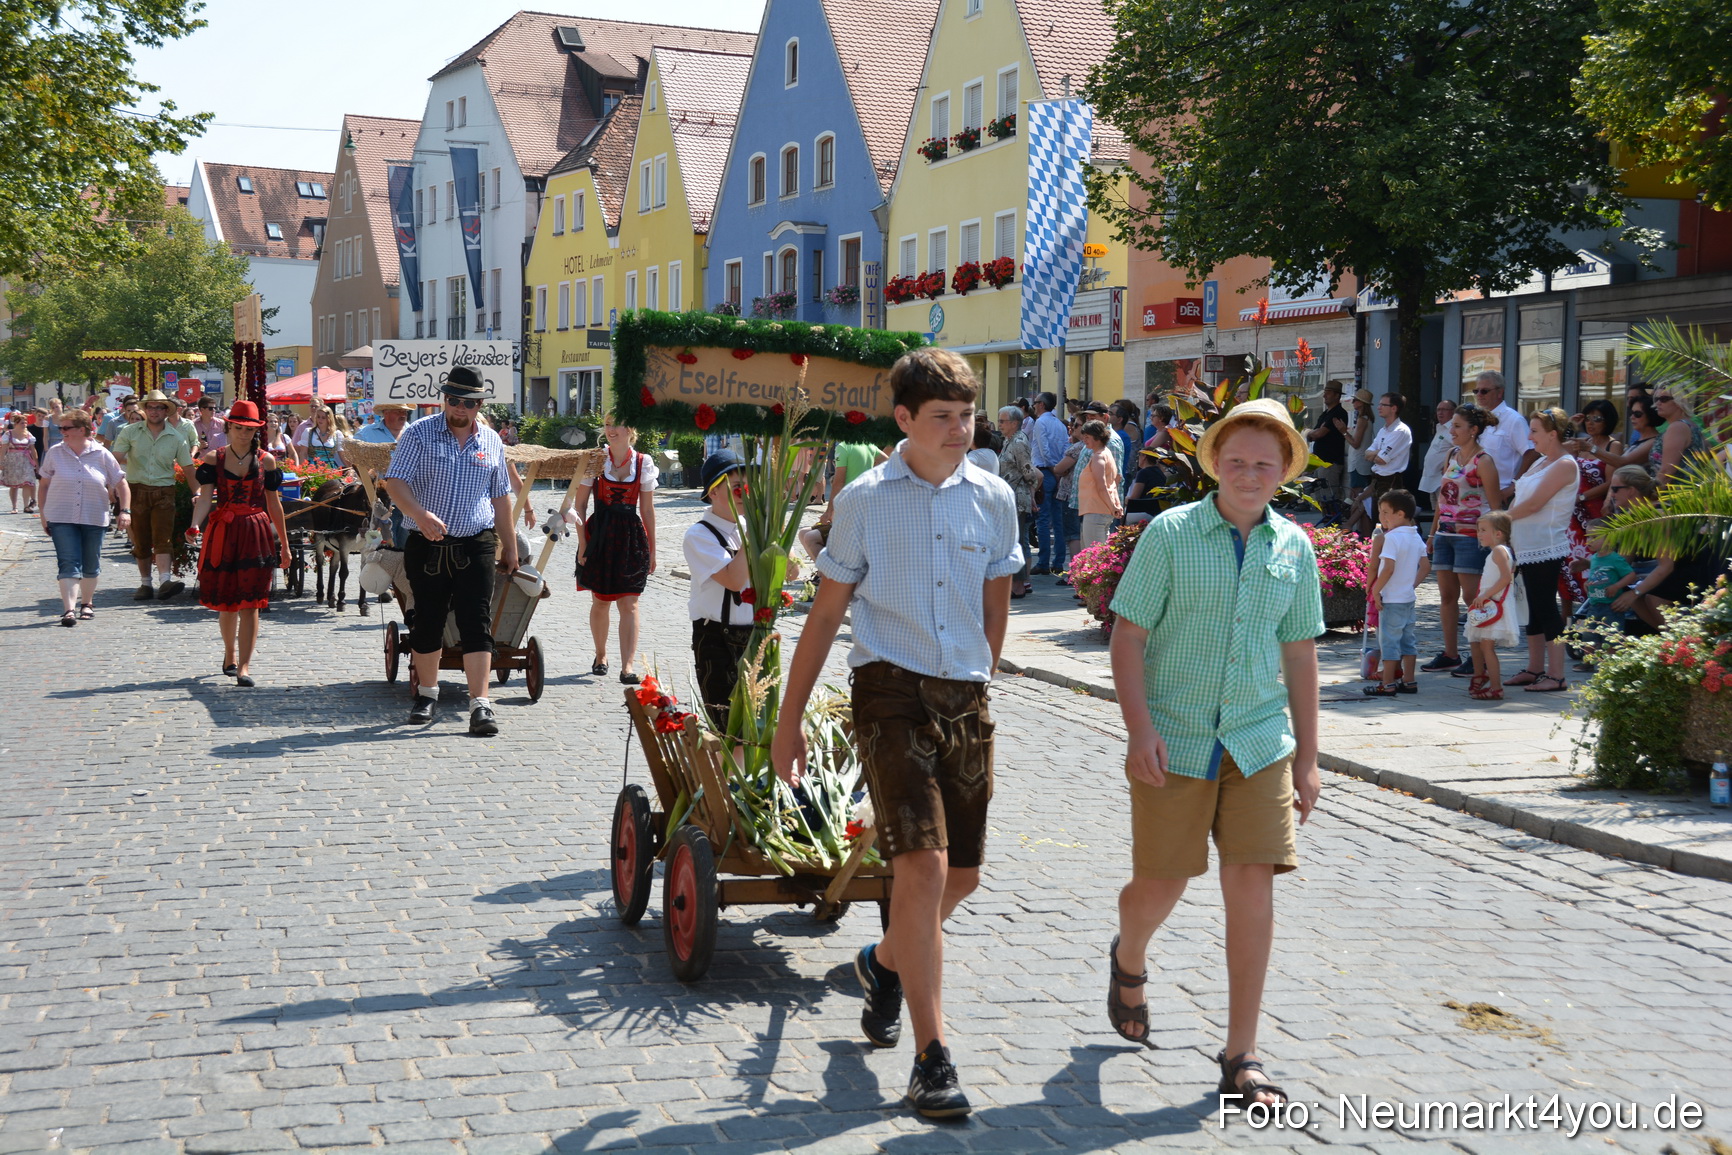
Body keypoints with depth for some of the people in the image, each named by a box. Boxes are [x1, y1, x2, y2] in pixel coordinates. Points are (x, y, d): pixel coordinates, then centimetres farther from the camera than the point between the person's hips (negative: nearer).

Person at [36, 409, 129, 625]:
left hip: (94, 518, 1)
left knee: (91, 565, 12)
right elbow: (43, 485, 9)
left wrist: (125, 511, -8)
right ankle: (69, 609, -17)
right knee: (69, 564, -11)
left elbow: (121, 484, 3)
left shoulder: (102, 455, -1)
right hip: (62, 518, -1)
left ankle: (87, 602, 31)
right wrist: (43, 515, 6)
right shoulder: (54, 453, 1)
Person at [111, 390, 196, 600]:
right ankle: (145, 584, 16)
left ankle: (165, 581, -28)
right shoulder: (131, 432, 4)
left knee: (163, 538, -15)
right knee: (140, 541, 7)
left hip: (164, 493, -1)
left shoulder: (176, 439, 5)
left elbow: (188, 468, 6)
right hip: (136, 490, 1)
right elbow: (115, 458, 1)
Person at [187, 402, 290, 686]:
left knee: (249, 603, -8)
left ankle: (244, 666, -10)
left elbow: (274, 504, 10)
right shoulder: (213, 458, 4)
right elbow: (205, 497, -7)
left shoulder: (266, 460, 6)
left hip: (256, 534, -1)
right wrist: (195, 525, -26)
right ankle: (229, 654, 34)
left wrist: (284, 544, 12)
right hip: (222, 533, 1)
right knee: (226, 601, 10)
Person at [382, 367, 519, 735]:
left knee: (477, 625, -7)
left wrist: (510, 546, 20)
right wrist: (421, 515, -29)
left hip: (476, 547, 1)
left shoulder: (491, 441, 9)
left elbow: (500, 496, 18)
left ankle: (480, 705, -9)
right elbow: (395, 483, -11)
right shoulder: (419, 434, -1)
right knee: (427, 622, 9)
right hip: (426, 548, -1)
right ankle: (427, 694, 29)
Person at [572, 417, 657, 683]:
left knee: (629, 604, -6)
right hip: (599, 535, 0)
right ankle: (601, 655, 30)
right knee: (600, 601, 10)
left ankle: (628, 666, -10)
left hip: (631, 536, 0)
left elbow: (647, 509, 8)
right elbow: (580, 504, 3)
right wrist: (582, 542, -4)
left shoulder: (643, 463, 3)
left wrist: (652, 549, 8)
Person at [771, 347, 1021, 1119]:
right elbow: (826, 614, 3)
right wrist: (789, 719, 2)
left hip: (965, 699, 4)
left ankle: (884, 962, 41)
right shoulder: (864, 500, -1)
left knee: (963, 873, 10)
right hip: (891, 693, -4)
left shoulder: (993, 498, 6)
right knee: (922, 865, -14)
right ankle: (932, 1059, -5)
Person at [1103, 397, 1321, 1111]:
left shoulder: (1295, 548, 7)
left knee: (1253, 885, -5)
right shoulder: (1169, 534, -4)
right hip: (1174, 741, -2)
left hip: (1260, 744, 3)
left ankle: (1241, 1057, 6)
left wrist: (1307, 755, 11)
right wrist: (1139, 728, -16)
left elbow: (1300, 654, 12)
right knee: (1160, 885, 5)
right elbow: (1128, 636, -5)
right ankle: (1128, 962, 42)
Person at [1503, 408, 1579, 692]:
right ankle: (1535, 669, 19)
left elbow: (1534, 503, -17)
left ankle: (1556, 676, -6)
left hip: (1546, 548, -9)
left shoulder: (1564, 465, -11)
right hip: (1527, 546, 9)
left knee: (1546, 607, -8)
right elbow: (1519, 499, 17)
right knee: (1534, 608, 12)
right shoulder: (1540, 463, 17)